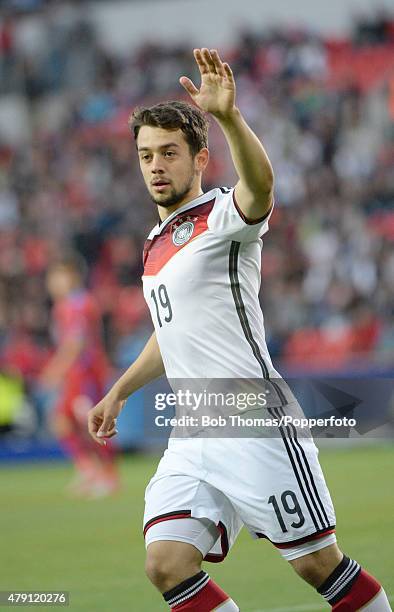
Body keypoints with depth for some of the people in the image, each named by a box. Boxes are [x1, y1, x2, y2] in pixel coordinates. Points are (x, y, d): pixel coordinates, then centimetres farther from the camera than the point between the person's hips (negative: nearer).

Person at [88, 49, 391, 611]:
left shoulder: (222, 216, -7)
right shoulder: (158, 242, 18)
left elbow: (261, 185, -33)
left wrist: (228, 115, -50)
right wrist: (119, 392, 35)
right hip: (190, 442, 7)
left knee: (319, 564, -3)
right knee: (166, 565, -10)